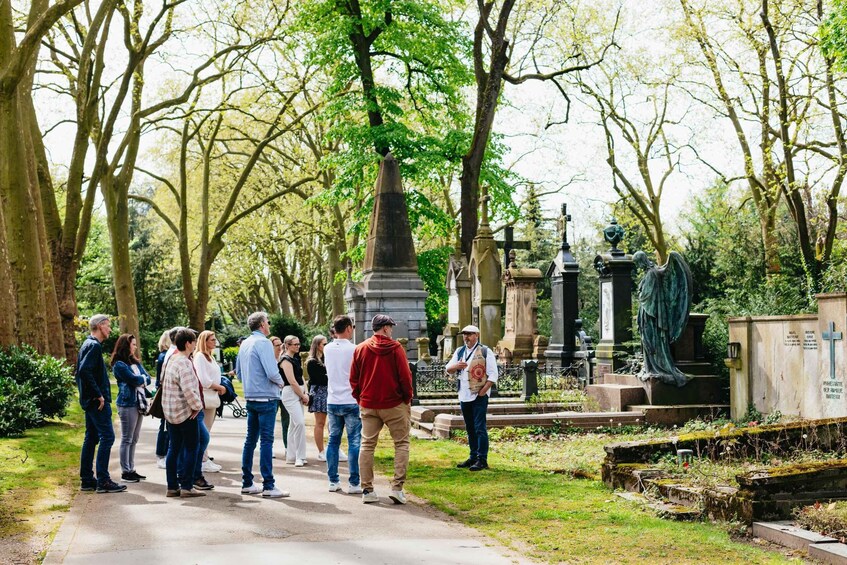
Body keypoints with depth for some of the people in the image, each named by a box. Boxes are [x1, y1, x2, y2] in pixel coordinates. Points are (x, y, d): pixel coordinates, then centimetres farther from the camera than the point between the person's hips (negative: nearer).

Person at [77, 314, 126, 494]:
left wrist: (90, 393, 17)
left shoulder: (87, 344, 17)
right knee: (107, 436, -9)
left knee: (91, 438, 12)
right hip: (97, 402, -10)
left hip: (89, 400, 10)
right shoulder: (94, 345, -14)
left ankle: (87, 479, 16)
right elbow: (85, 371, -25)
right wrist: (99, 395, -20)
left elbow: (80, 371, 21)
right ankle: (103, 481, -9)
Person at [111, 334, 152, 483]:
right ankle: (125, 472, 1)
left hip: (139, 402, 8)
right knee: (127, 439, -3)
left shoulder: (136, 362, 17)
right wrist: (143, 378, 1)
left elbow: (147, 378, 9)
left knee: (134, 439, 11)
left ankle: (131, 469, 16)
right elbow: (134, 379, -17)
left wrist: (140, 380, -10)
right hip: (127, 403, -8)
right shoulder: (119, 364, -8)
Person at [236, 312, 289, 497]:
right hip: (266, 398, -8)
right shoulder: (263, 343, -14)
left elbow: (238, 372, 20)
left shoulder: (244, 344, 11)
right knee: (267, 440, -7)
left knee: (250, 439, 12)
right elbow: (272, 372, -21)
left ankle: (247, 483, 17)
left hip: (250, 397, 8)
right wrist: (280, 382, -2)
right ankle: (268, 486, -7)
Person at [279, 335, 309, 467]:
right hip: (290, 393, -10)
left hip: (299, 393, 10)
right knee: (300, 423, -16)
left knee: (294, 425, 11)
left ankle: (291, 456, 16)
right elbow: (292, 382, -16)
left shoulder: (295, 359, 17)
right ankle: (300, 457, -13)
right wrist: (303, 396, -9)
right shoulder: (286, 360, -11)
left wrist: (305, 394, 5)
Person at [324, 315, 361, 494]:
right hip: (351, 402, -5)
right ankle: (354, 483, 0)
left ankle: (333, 481, 14)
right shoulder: (354, 349, -12)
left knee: (333, 441, 12)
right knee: (354, 442, 0)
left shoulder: (327, 349, 3)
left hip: (332, 402, 5)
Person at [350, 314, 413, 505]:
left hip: (368, 405, 4)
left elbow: (353, 378, 6)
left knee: (367, 445, 9)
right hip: (394, 404, -4)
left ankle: (367, 490, 7)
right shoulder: (395, 348, -7)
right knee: (401, 444, 5)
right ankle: (397, 487, -5)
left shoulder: (360, 348, 4)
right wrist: (408, 399, 3)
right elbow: (405, 376, -9)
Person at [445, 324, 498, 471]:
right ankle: (473, 457, 22)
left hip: (479, 397, -6)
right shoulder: (459, 352, 12)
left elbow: (493, 375, -9)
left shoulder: (485, 352, -6)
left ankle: (482, 459, -4)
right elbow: (448, 369, 9)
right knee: (470, 429, 13)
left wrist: (482, 392, -15)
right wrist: (456, 366, -14)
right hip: (464, 396, 6)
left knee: (480, 428, -7)